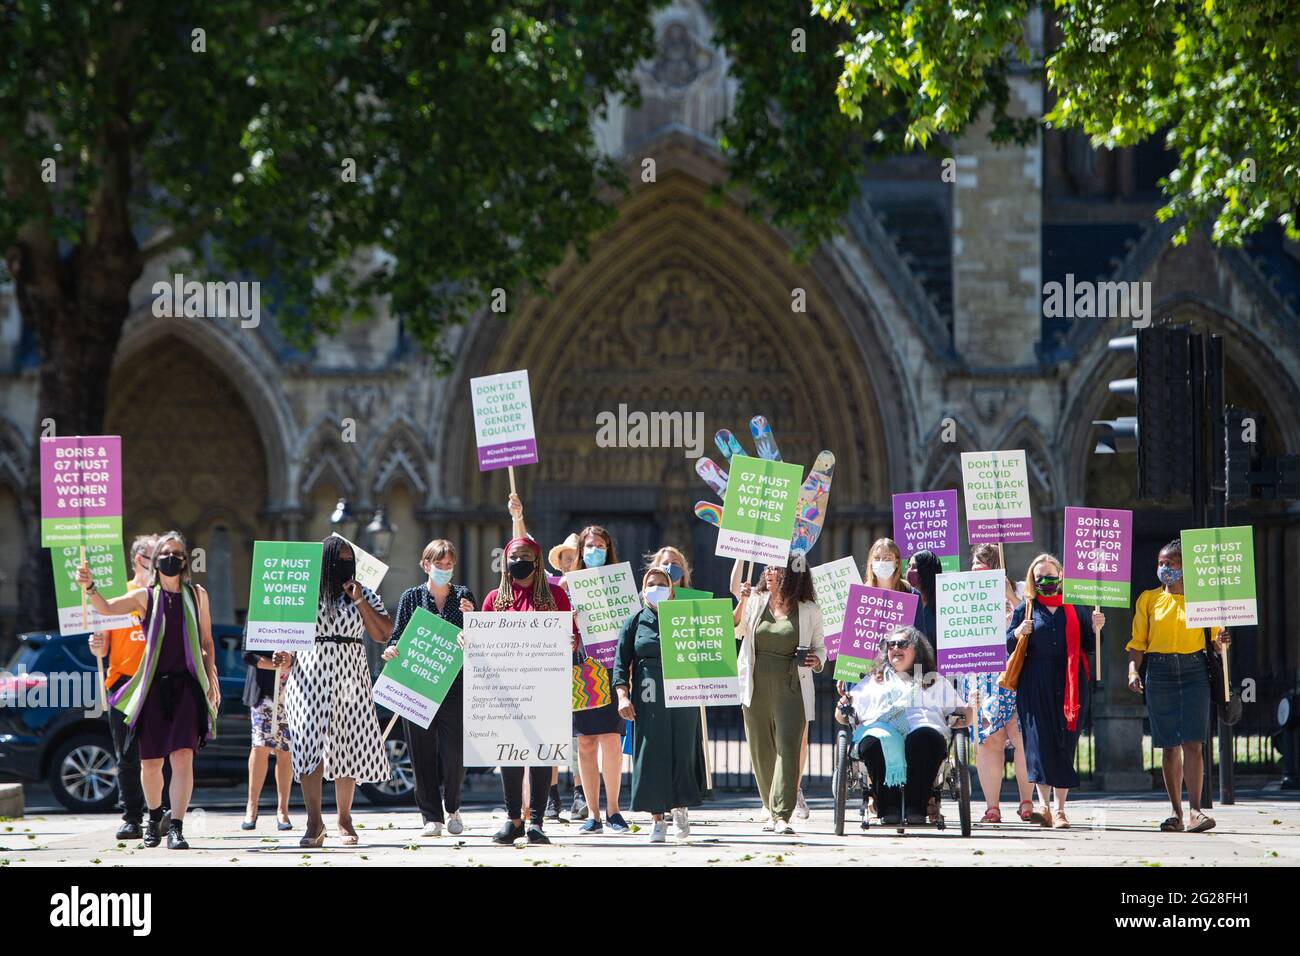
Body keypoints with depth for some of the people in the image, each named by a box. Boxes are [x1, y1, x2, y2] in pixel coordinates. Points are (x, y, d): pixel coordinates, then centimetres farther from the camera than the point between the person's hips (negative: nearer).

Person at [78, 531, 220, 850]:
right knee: (150, 762, 5)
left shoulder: (197, 595, 9)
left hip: (187, 686, 0)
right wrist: (89, 587, -30)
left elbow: (207, 643, 16)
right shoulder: (145, 597, 4)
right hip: (153, 686, 0)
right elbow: (108, 608, -12)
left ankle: (175, 828, -16)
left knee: (182, 757, -15)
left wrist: (211, 679, 9)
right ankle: (155, 817, 31)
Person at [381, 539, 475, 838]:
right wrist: (391, 650, -15)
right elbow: (398, 636, 6)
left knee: (455, 753, -6)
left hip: (454, 686, 0)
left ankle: (452, 807, 19)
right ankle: (431, 816, 8)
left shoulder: (463, 596, 8)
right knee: (423, 752, 0)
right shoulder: (412, 597, 7)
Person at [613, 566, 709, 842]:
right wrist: (622, 696, -10)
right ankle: (657, 818, 2)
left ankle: (680, 806, 23)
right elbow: (621, 664, 2)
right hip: (647, 701, -1)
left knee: (682, 755, 1)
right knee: (651, 757, -4)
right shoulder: (635, 622, 7)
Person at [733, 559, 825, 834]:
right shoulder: (755, 603, 9)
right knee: (761, 750, 9)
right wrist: (741, 602, -10)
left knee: (788, 748, -13)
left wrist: (816, 661, -10)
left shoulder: (809, 611, 3)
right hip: (757, 686, 3)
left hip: (791, 687, -3)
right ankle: (771, 808, 24)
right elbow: (734, 631, 1)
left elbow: (819, 647, 11)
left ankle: (782, 815, -16)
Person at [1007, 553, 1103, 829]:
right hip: (1035, 685, -1)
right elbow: (1007, 646, 7)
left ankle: (1060, 809, 4)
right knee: (1039, 742, -9)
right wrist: (1018, 633, -13)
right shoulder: (1026, 609, 9)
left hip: (1069, 685, 1)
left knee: (1065, 743, 0)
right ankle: (1044, 806, -8)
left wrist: (1096, 629, -6)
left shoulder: (1074, 609, 11)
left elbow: (1090, 647, 13)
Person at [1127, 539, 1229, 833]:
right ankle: (1176, 813, 8)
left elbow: (1214, 641, 10)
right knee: (1169, 746, 2)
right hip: (1160, 673, 2)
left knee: (1192, 743, -12)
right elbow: (1138, 642, 8)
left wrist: (1221, 643, -13)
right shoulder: (1149, 599, 11)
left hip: (1194, 671, -2)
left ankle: (1195, 812, -17)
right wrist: (1133, 671, -7)